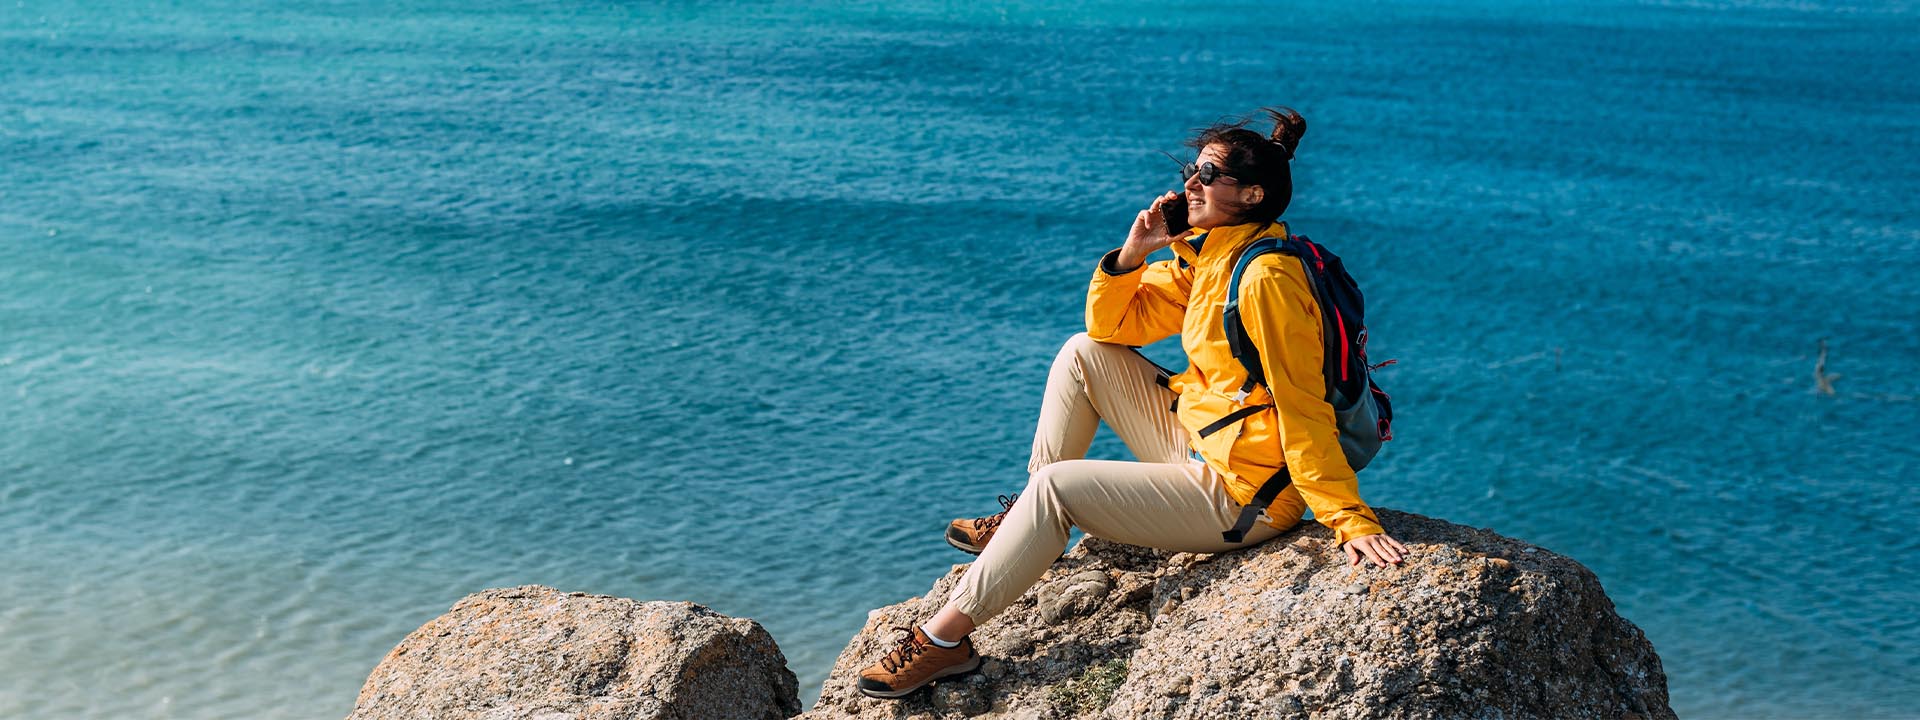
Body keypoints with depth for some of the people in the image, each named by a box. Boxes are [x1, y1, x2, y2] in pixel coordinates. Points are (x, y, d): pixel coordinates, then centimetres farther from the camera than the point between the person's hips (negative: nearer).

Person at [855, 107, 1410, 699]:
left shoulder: (1266, 278, -22)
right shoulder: (1203, 257, 7)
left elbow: (1304, 411, -27)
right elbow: (1110, 325, 11)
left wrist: (1352, 521, -30)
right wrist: (1131, 254, -6)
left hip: (1241, 494, -9)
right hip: (1197, 444, 10)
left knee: (1057, 485, -19)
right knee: (1085, 353, 7)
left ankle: (946, 639, -11)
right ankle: (1023, 524, 14)